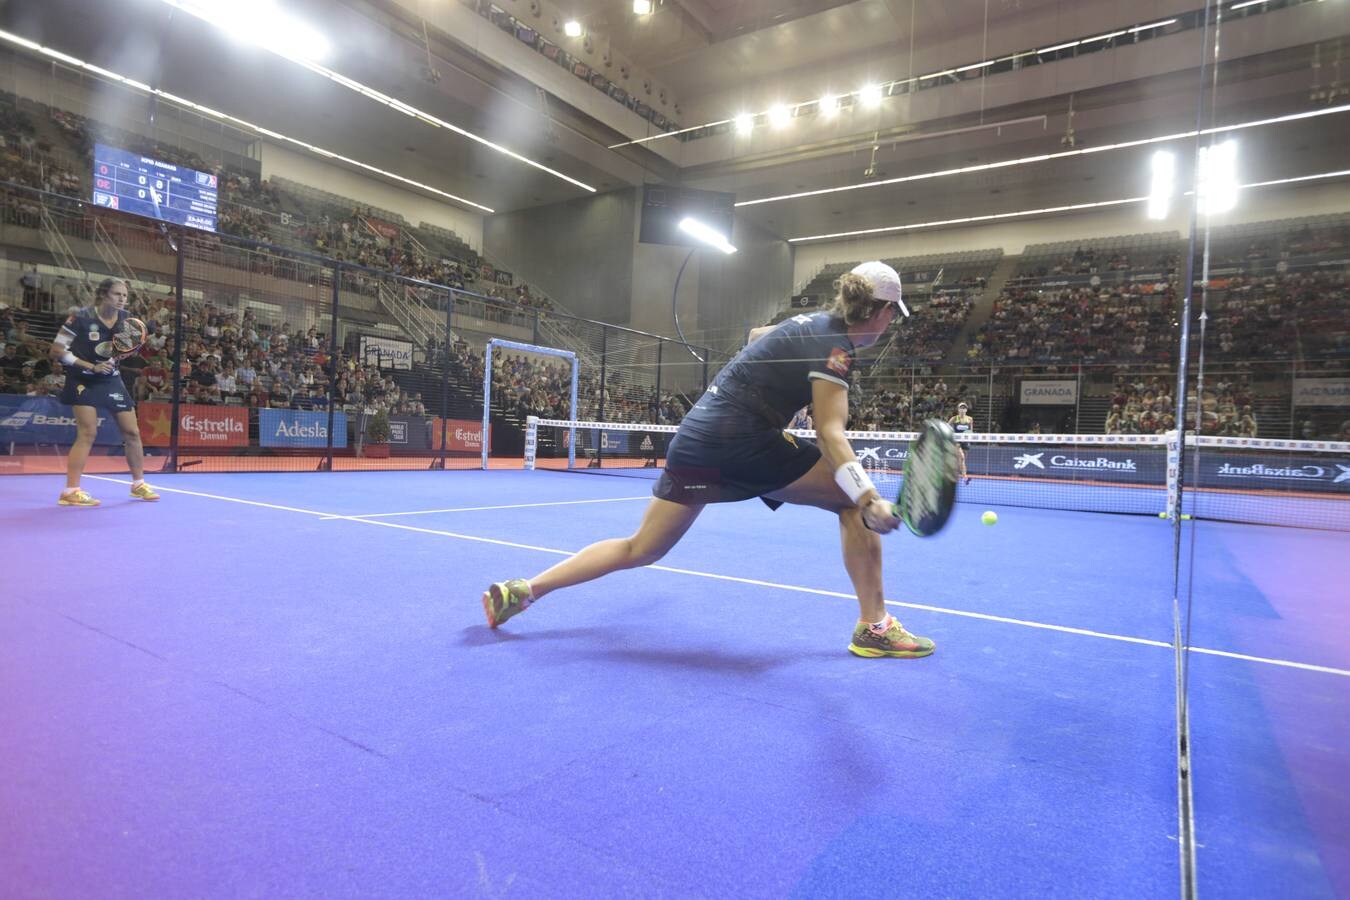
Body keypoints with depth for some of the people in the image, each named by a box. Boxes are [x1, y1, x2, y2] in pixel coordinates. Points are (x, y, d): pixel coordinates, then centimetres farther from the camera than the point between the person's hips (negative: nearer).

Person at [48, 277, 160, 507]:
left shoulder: (126, 319, 0)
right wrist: (91, 367, -22)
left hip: (112, 380, 5)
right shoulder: (81, 317, -15)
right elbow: (57, 351, -13)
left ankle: (138, 484, 19)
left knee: (132, 432, 5)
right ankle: (70, 491, -8)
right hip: (84, 381, -5)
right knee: (87, 433, -14)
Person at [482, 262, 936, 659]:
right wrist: (870, 500, -29)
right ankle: (874, 625, 5)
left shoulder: (813, 322, 18)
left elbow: (756, 335, 39)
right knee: (852, 499, 3)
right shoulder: (834, 347, -6)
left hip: (697, 436, 8)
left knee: (641, 549, 13)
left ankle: (519, 590, 13)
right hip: (742, 443, -8)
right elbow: (830, 433, -18)